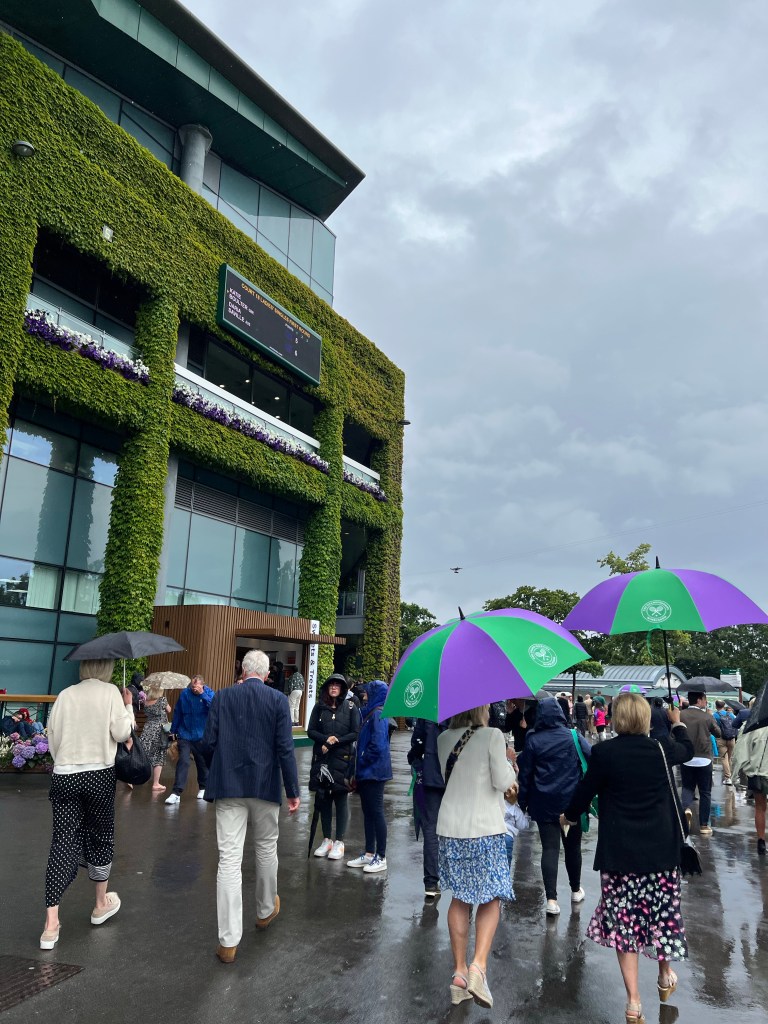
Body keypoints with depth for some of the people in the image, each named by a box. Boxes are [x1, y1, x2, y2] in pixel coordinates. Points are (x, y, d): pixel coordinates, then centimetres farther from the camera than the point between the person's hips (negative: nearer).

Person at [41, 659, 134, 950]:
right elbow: (121, 733, -9)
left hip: (63, 776, 2)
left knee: (62, 842, 5)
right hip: (99, 774, -2)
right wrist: (128, 707, 6)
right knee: (101, 836, 15)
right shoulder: (110, 692, -5)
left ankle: (51, 922, -2)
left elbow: (53, 738, 8)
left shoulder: (65, 694, 5)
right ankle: (101, 904, 32)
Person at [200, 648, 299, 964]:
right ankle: (265, 910, 41)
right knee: (266, 849, 20)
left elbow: (208, 743, -2)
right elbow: (285, 748, -8)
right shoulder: (278, 699, -5)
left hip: (228, 786, 0)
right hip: (265, 785, 0)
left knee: (229, 859, 2)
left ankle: (228, 941, 4)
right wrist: (293, 792, -1)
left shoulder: (222, 697, -1)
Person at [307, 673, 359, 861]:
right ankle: (326, 840, 20)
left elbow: (356, 733, -3)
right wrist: (326, 739, -12)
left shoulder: (350, 708, 1)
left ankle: (339, 842, 10)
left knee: (340, 799, 1)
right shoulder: (319, 707, 7)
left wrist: (336, 741, -11)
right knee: (323, 799, 7)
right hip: (321, 759, 3)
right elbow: (311, 731, 4)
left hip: (343, 759, -3)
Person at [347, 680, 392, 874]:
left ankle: (381, 858, 9)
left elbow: (377, 744, -23)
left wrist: (363, 761, -12)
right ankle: (369, 854, 24)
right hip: (367, 772, 9)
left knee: (376, 812, -1)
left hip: (374, 771, -9)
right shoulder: (371, 713, 12)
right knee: (368, 812, 14)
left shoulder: (378, 714, -16)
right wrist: (359, 766, 11)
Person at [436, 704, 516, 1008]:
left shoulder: (444, 739, 5)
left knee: (460, 898, 16)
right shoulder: (492, 736, -11)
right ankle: (478, 965, -4)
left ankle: (460, 971, 18)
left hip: (450, 828, 4)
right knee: (490, 898, 11)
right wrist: (507, 760, 8)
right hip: (485, 828, -4)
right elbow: (503, 782, -12)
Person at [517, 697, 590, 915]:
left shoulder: (533, 741, -5)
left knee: (550, 848, 1)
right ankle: (576, 890, 34)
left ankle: (551, 899, -6)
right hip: (571, 803, 1)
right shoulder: (574, 737, -5)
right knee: (572, 846, 17)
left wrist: (522, 803, 7)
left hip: (543, 804, -1)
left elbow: (524, 774, -1)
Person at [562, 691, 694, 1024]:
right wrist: (677, 722, 36)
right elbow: (686, 749, 17)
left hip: (619, 853, -2)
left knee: (623, 918, 8)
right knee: (661, 910, 21)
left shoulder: (603, 754, -13)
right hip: (661, 850, 3)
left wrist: (569, 816, 16)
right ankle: (665, 976, 42)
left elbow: (585, 790, -3)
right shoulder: (661, 750, -6)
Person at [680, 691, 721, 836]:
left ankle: (686, 808, -11)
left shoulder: (681, 715, -6)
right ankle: (704, 825, 14)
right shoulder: (707, 717, -9)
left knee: (687, 787, 17)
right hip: (704, 759, -1)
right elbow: (718, 733, 8)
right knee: (705, 792, 10)